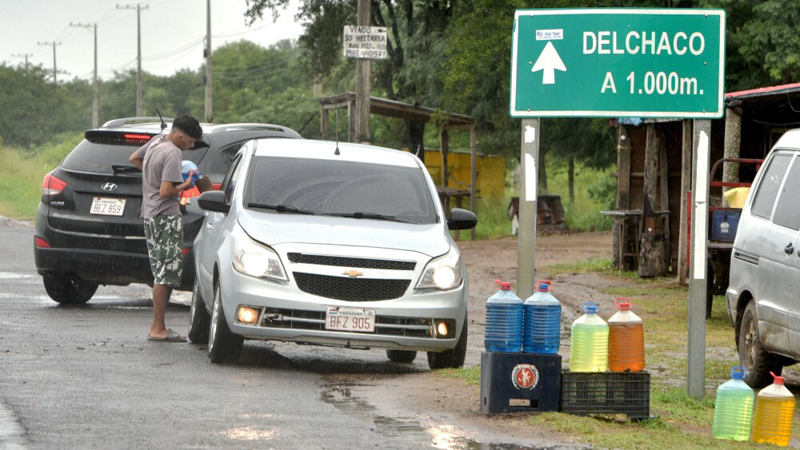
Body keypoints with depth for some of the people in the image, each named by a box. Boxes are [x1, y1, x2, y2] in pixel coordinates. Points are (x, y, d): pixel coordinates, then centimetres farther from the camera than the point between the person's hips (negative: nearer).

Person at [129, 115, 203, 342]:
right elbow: (165, 191, -24)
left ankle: (158, 326, 14)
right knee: (166, 274, -7)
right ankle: (158, 328, -7)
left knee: (162, 274, 13)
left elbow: (134, 159, 27)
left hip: (150, 217, 10)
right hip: (165, 218, -10)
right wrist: (184, 186, -7)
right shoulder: (171, 153, -19)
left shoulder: (156, 141, 9)